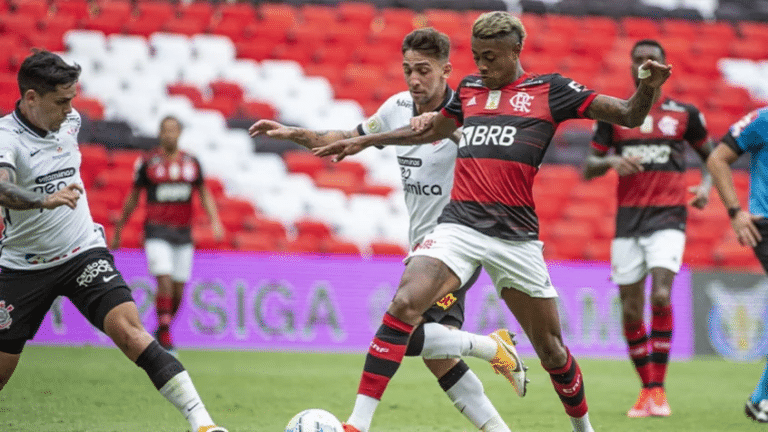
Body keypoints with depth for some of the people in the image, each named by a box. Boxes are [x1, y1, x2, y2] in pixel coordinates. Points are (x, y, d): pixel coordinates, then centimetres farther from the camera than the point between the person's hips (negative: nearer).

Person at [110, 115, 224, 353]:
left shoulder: (192, 163, 8)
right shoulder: (148, 162, 0)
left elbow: (204, 194, 15)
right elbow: (133, 199, 9)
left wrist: (215, 220, 0)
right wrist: (118, 231, 12)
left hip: (183, 234, 3)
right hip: (157, 232, -3)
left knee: (178, 290, 3)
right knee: (165, 282, -18)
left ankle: (162, 331, 23)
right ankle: (164, 337, -11)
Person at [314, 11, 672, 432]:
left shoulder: (550, 90, 5)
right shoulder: (469, 89, 17)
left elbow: (629, 116, 1)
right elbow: (431, 130, 36)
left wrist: (647, 88, -20)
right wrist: (365, 141, 38)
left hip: (516, 236, -2)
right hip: (459, 224, 2)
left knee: (551, 349, 6)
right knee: (404, 306, -23)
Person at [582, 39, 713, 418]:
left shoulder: (685, 114, 7)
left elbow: (711, 156, 20)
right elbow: (587, 168, 10)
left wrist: (706, 186, -1)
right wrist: (611, 162, -11)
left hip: (668, 217, -2)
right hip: (628, 218, 2)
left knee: (661, 297, -21)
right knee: (631, 311, -1)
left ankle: (658, 390, -14)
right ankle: (646, 389, 14)